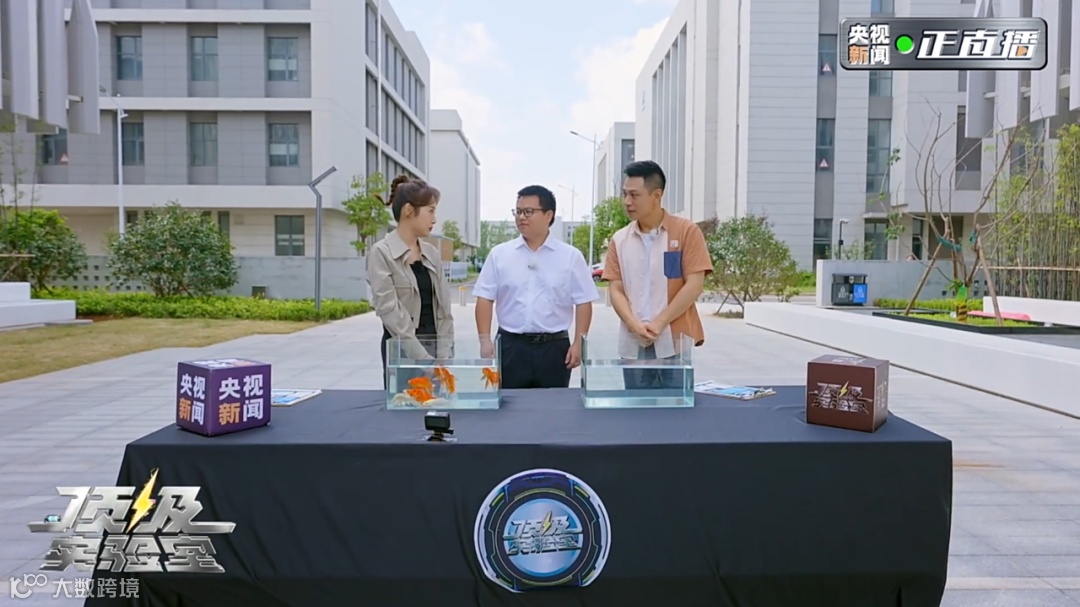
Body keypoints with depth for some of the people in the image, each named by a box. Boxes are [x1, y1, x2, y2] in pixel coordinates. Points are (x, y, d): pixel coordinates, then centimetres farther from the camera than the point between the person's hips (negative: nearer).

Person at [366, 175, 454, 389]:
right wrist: (424, 358, -17)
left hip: (435, 346, 5)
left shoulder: (431, 253, 9)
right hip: (404, 351, -5)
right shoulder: (382, 253, -8)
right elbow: (390, 311, -14)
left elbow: (443, 307, 7)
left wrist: (443, 354, -4)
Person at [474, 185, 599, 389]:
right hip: (511, 346, 1)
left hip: (554, 346, 0)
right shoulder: (499, 254, 3)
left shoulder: (571, 256, 1)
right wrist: (485, 340, -5)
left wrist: (579, 342, -6)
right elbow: (485, 299, 3)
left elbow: (583, 302, 1)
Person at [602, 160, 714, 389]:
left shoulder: (686, 231, -1)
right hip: (633, 345, 3)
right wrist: (635, 325, -12)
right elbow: (616, 290, 5)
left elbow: (694, 285, -7)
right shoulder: (619, 240, 8)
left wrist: (659, 323, -13)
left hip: (674, 343, -3)